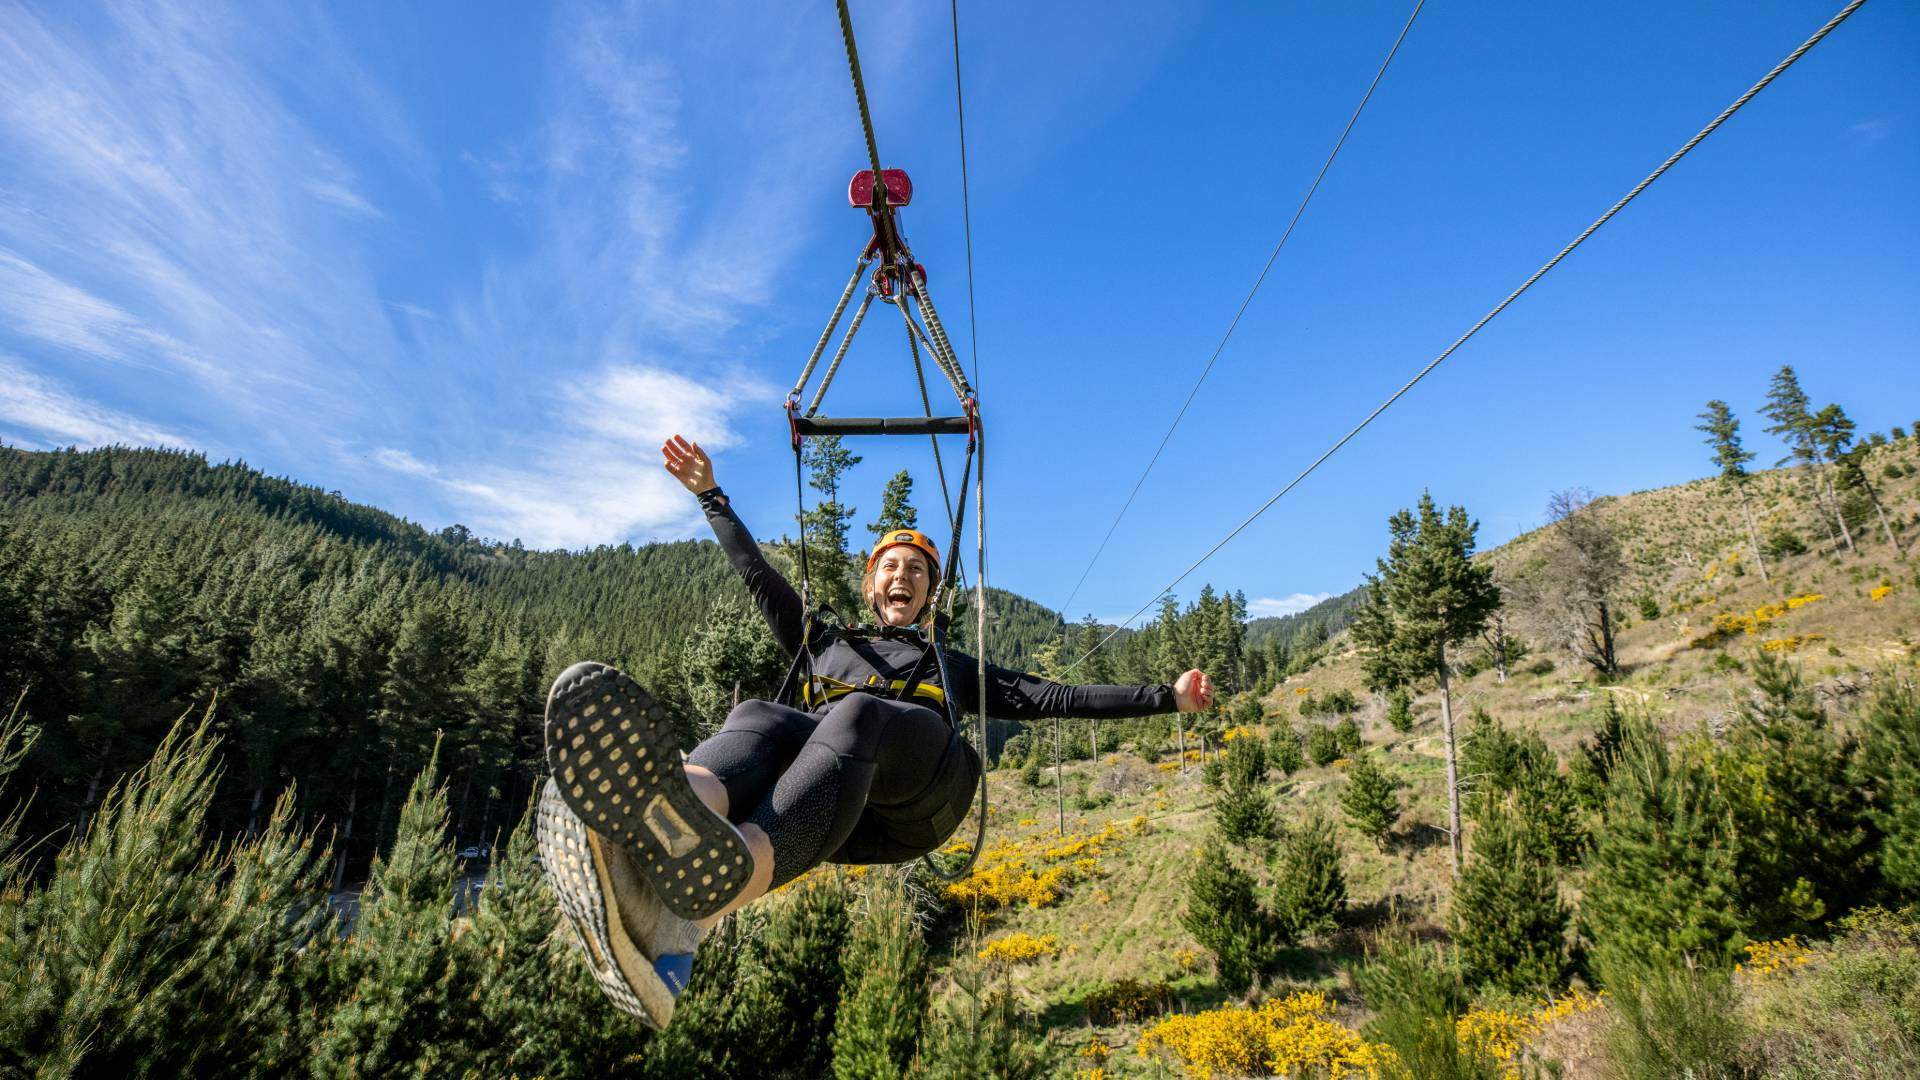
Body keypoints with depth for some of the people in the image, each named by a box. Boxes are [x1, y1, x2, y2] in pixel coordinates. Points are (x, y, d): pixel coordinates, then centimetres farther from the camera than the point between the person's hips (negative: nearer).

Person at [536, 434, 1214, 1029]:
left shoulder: (953, 667, 37)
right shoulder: (825, 644, 39)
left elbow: (1053, 698, 29)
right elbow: (758, 575, 39)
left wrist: (1165, 697, 24)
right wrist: (712, 497, 40)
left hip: (920, 793, -1)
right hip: (833, 802, 1)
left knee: (858, 715, -36)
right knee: (756, 719, -32)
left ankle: (706, 895, -67)